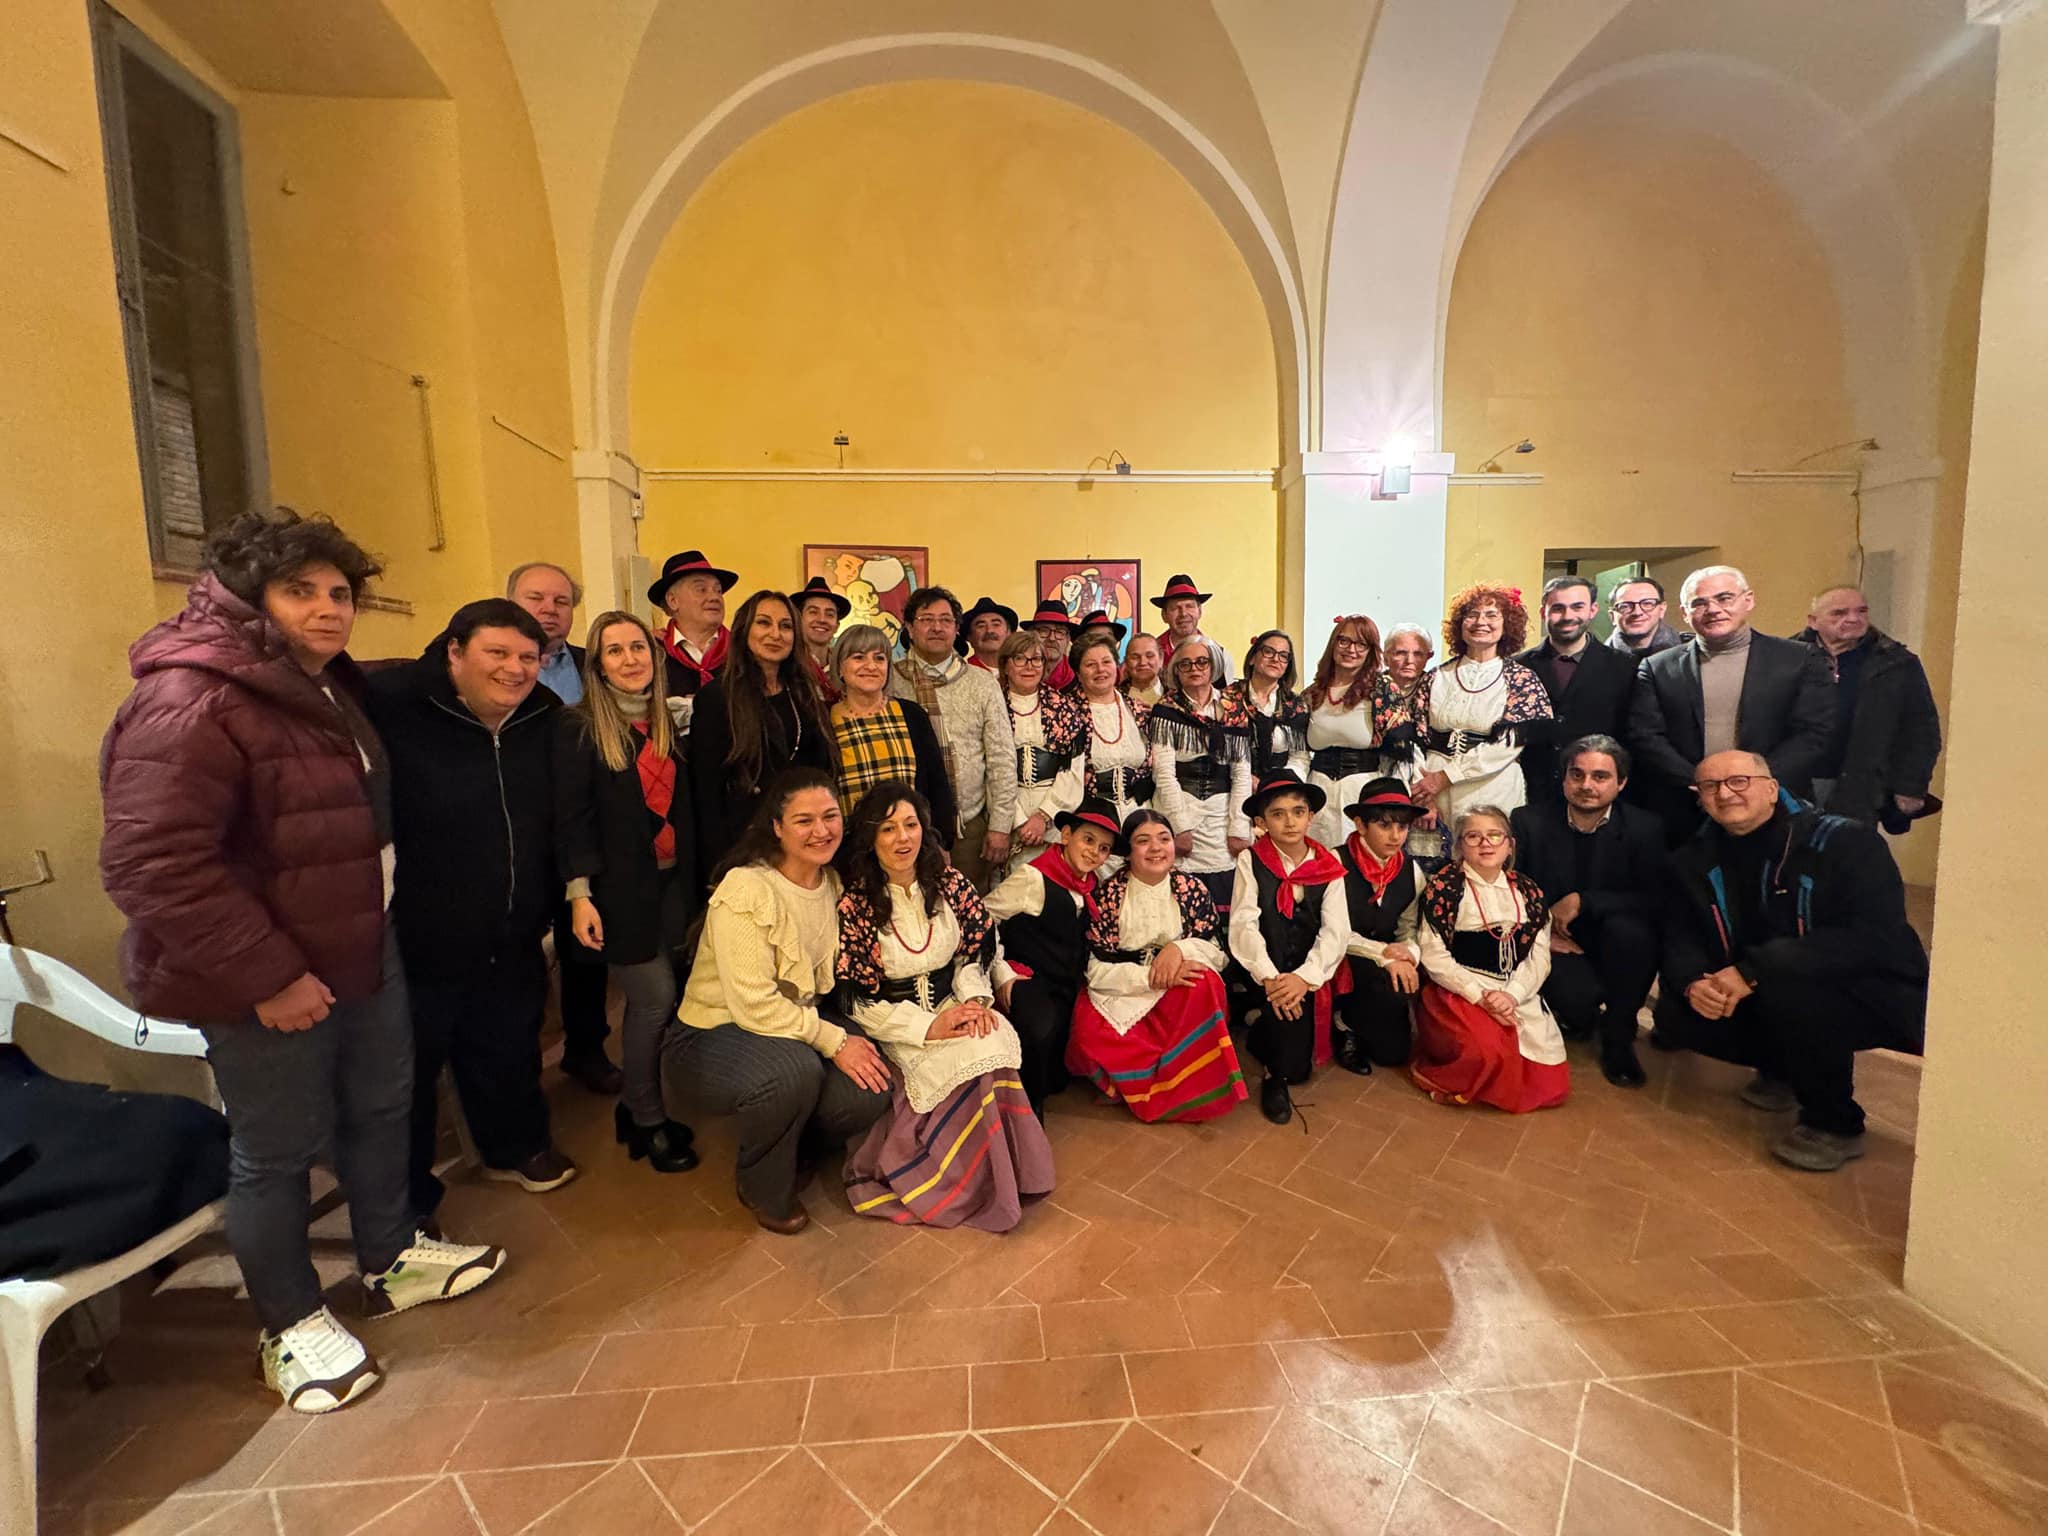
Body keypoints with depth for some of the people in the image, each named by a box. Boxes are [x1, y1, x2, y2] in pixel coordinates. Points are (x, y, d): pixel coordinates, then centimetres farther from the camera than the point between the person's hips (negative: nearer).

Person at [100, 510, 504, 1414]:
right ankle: (292, 1327, 31)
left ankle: (392, 1260, 41)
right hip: (271, 982, -9)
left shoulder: (328, 687, 9)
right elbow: (152, 865, -27)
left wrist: (378, 926, 14)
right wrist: (268, 976, -25)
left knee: (381, 1109, 20)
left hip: (364, 949, 9)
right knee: (277, 1153, 9)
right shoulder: (190, 704, -22)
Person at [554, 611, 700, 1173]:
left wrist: (695, 878, 9)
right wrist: (579, 894, -15)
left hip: (671, 881, 6)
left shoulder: (667, 724, 11)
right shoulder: (578, 727, -7)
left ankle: (635, 1106, 29)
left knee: (647, 1001, 10)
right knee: (657, 1000, -4)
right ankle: (648, 1122, 15)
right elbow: (571, 816, -10)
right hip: (620, 887, -5)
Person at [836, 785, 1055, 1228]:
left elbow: (976, 951, 8)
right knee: (973, 1056, -28)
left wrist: (975, 998, -11)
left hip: (952, 1004, 4)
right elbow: (857, 1000, -12)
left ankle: (1002, 1170, -6)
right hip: (894, 1023, -4)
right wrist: (928, 1026, -20)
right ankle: (973, 1185, -7)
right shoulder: (854, 904, -13)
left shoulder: (949, 883, -1)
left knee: (998, 1041, -27)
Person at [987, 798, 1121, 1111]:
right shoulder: (1033, 877, -14)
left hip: (1068, 988, 7)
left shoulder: (1091, 887, 8)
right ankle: (1028, 1109, -11)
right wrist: (1002, 973, -13)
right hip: (1027, 980, -7)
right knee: (1041, 1031, -35)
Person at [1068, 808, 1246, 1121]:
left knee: (1203, 981, -32)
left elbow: (1219, 954, -2)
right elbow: (1097, 970, -10)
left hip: (1183, 996, 2)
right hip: (1122, 994, -1)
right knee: (1089, 1033, -31)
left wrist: (1180, 948, -23)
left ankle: (1189, 1092, -13)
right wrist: (1152, 977, -24)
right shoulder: (1108, 895, -8)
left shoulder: (1192, 889, -1)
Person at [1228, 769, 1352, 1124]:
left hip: (1313, 973, 2)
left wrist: (1305, 977, -22)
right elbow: (1244, 925, -11)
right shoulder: (1250, 861, -3)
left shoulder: (1328, 864, 1)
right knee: (1283, 1006, -29)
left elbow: (1336, 929, -7)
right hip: (1267, 971, -2)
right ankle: (1276, 1075, -2)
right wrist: (1269, 977, -25)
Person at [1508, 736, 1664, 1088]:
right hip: (1553, 942, -1)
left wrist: (1582, 901, -24)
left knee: (1627, 927, -34)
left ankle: (1618, 1036, -9)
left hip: (1611, 945, 1)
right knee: (1578, 998, -32)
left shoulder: (1644, 828, -5)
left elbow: (1655, 900, -14)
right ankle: (1580, 1018, 12)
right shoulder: (1529, 821, -5)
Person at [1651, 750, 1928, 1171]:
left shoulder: (1847, 842, -18)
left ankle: (1836, 1125, -9)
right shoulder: (1695, 861, -2)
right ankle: (1784, 1069, 16)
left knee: (1788, 989, -35)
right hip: (1764, 996, 6)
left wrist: (1753, 971, -35)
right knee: (1675, 1015, -15)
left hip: (1873, 994, -5)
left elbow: (1874, 938, -29)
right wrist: (1692, 983, -26)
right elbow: (1680, 937, -2)